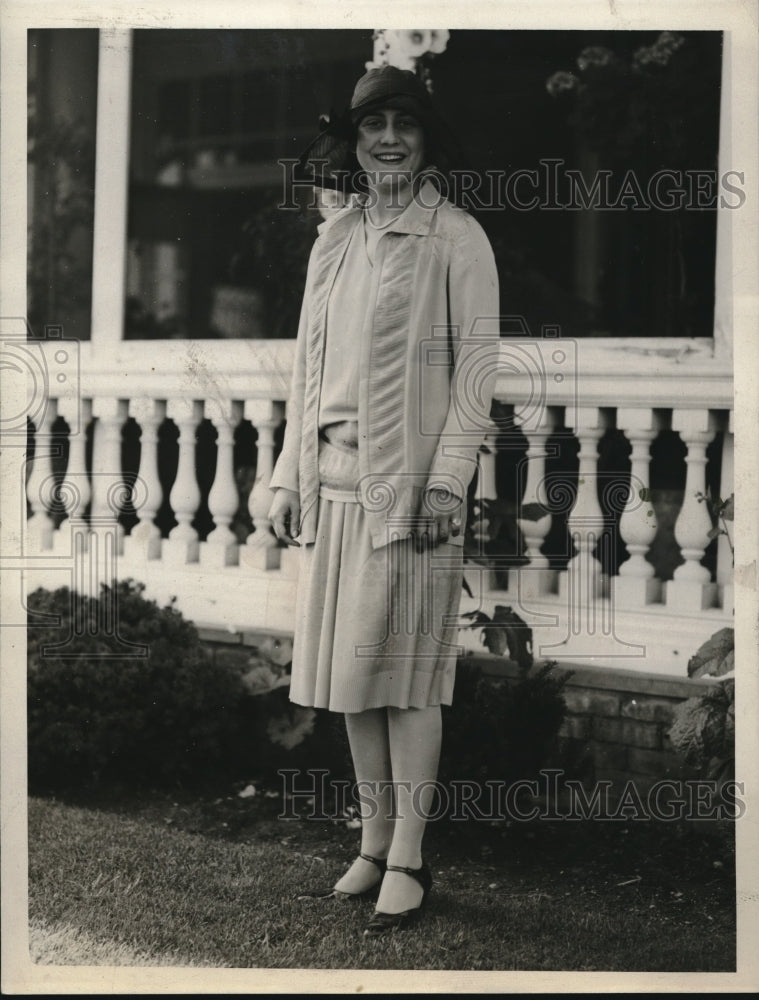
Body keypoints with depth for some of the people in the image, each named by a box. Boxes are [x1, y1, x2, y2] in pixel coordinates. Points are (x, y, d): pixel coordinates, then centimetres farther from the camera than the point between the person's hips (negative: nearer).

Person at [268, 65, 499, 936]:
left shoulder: (455, 238, -2)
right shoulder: (332, 242, 14)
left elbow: (476, 364, -6)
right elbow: (309, 366, 16)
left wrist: (447, 479, -13)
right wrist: (288, 477, 11)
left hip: (411, 480, -6)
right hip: (334, 479, 6)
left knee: (406, 674, -2)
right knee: (350, 671, 8)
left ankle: (406, 862, 5)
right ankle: (374, 845, 18)